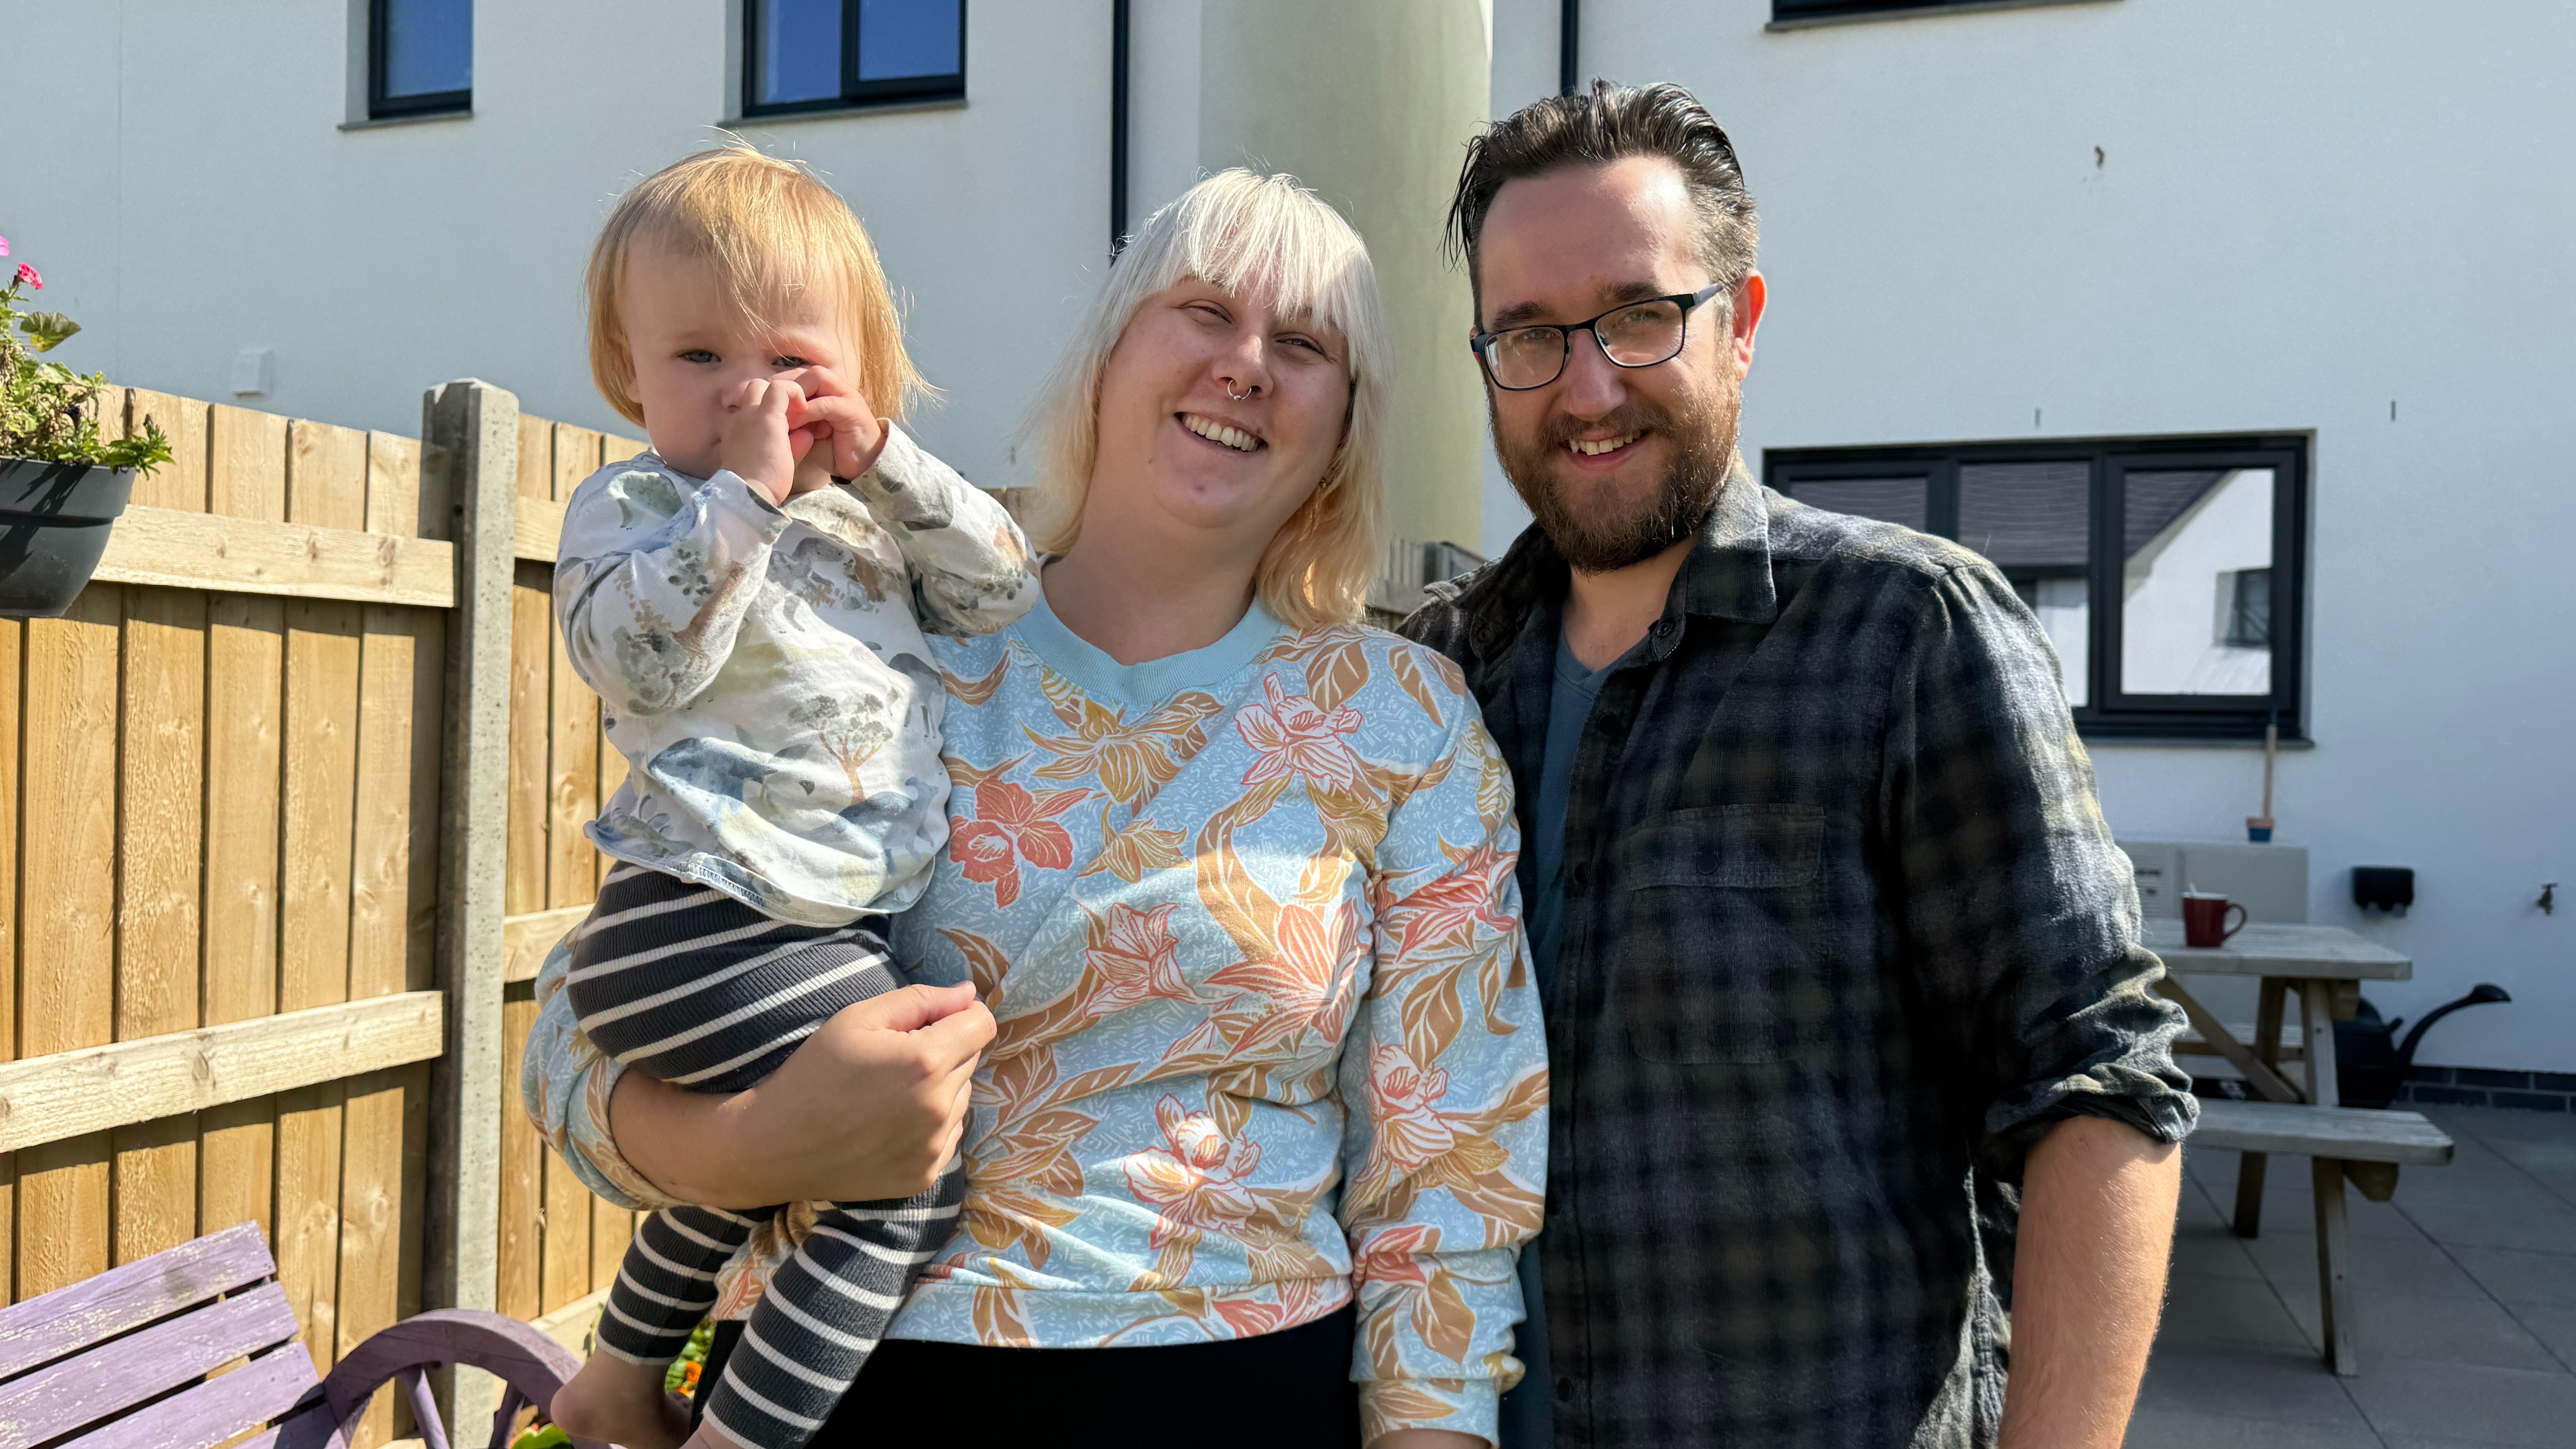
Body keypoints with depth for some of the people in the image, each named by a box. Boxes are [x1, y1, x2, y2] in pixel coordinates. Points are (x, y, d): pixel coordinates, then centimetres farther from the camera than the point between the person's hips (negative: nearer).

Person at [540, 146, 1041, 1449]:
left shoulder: (872, 510, 18)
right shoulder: (632, 503, 0)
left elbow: (1005, 592, 6)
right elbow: (637, 658, -19)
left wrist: (883, 461, -2)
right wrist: (745, 491, -19)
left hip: (846, 923, 8)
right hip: (710, 922, -8)